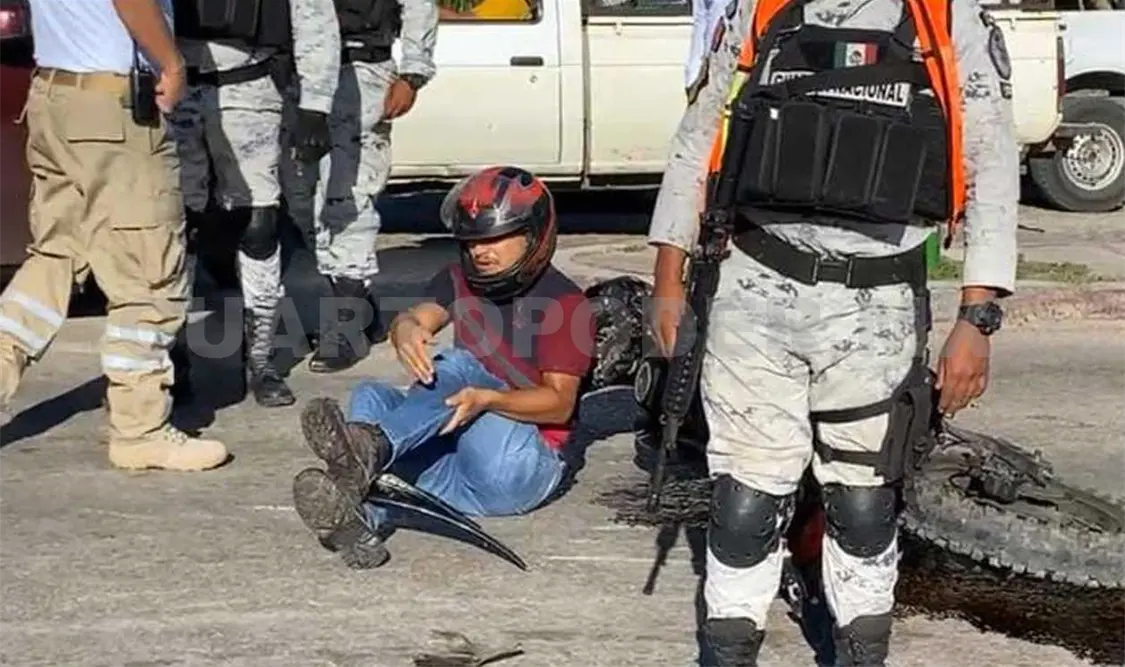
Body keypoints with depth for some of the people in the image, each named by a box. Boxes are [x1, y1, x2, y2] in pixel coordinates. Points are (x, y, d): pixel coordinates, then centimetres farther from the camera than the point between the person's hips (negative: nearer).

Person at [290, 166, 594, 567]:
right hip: (451, 455, 6)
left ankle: (370, 447, -54)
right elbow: (420, 317, -6)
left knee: (457, 365, -27)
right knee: (369, 395, -17)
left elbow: (560, 403, -13)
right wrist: (406, 330, -32)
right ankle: (361, 521, -46)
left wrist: (488, 399, -32)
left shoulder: (564, 302, -5)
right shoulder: (461, 280, 14)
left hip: (520, 462, -6)